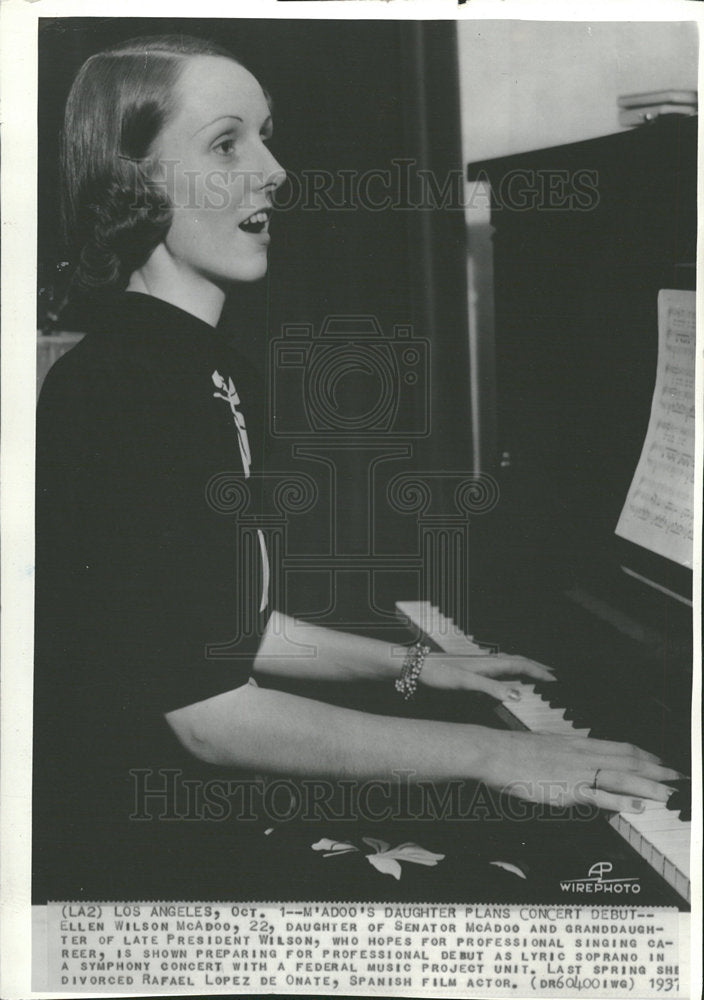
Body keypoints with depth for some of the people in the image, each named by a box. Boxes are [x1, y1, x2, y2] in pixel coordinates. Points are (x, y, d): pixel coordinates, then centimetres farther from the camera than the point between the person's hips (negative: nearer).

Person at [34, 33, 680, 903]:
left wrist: (412, 665, 15)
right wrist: (490, 753, -21)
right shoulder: (119, 392, -23)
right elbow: (208, 715, -25)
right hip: (126, 870, -9)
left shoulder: (213, 373, 9)